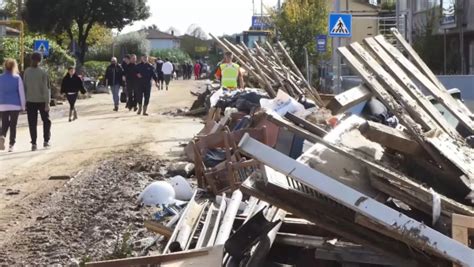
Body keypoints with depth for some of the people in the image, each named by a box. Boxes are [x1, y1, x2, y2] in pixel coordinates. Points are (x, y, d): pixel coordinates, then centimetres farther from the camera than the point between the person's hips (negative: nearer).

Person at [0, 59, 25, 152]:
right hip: (15, 105, -2)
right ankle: (11, 145, 3)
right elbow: (21, 92, -4)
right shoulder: (17, 78, -5)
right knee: (13, 125, 6)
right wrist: (23, 105, 3)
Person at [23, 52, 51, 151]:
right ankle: (46, 141, 13)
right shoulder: (43, 73, -10)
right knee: (46, 121, 16)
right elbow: (46, 89, -12)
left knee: (32, 123, 5)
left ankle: (33, 144, 1)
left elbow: (24, 87, 2)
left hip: (30, 101, 2)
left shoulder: (27, 72, -2)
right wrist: (47, 103, -10)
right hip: (42, 100, -2)